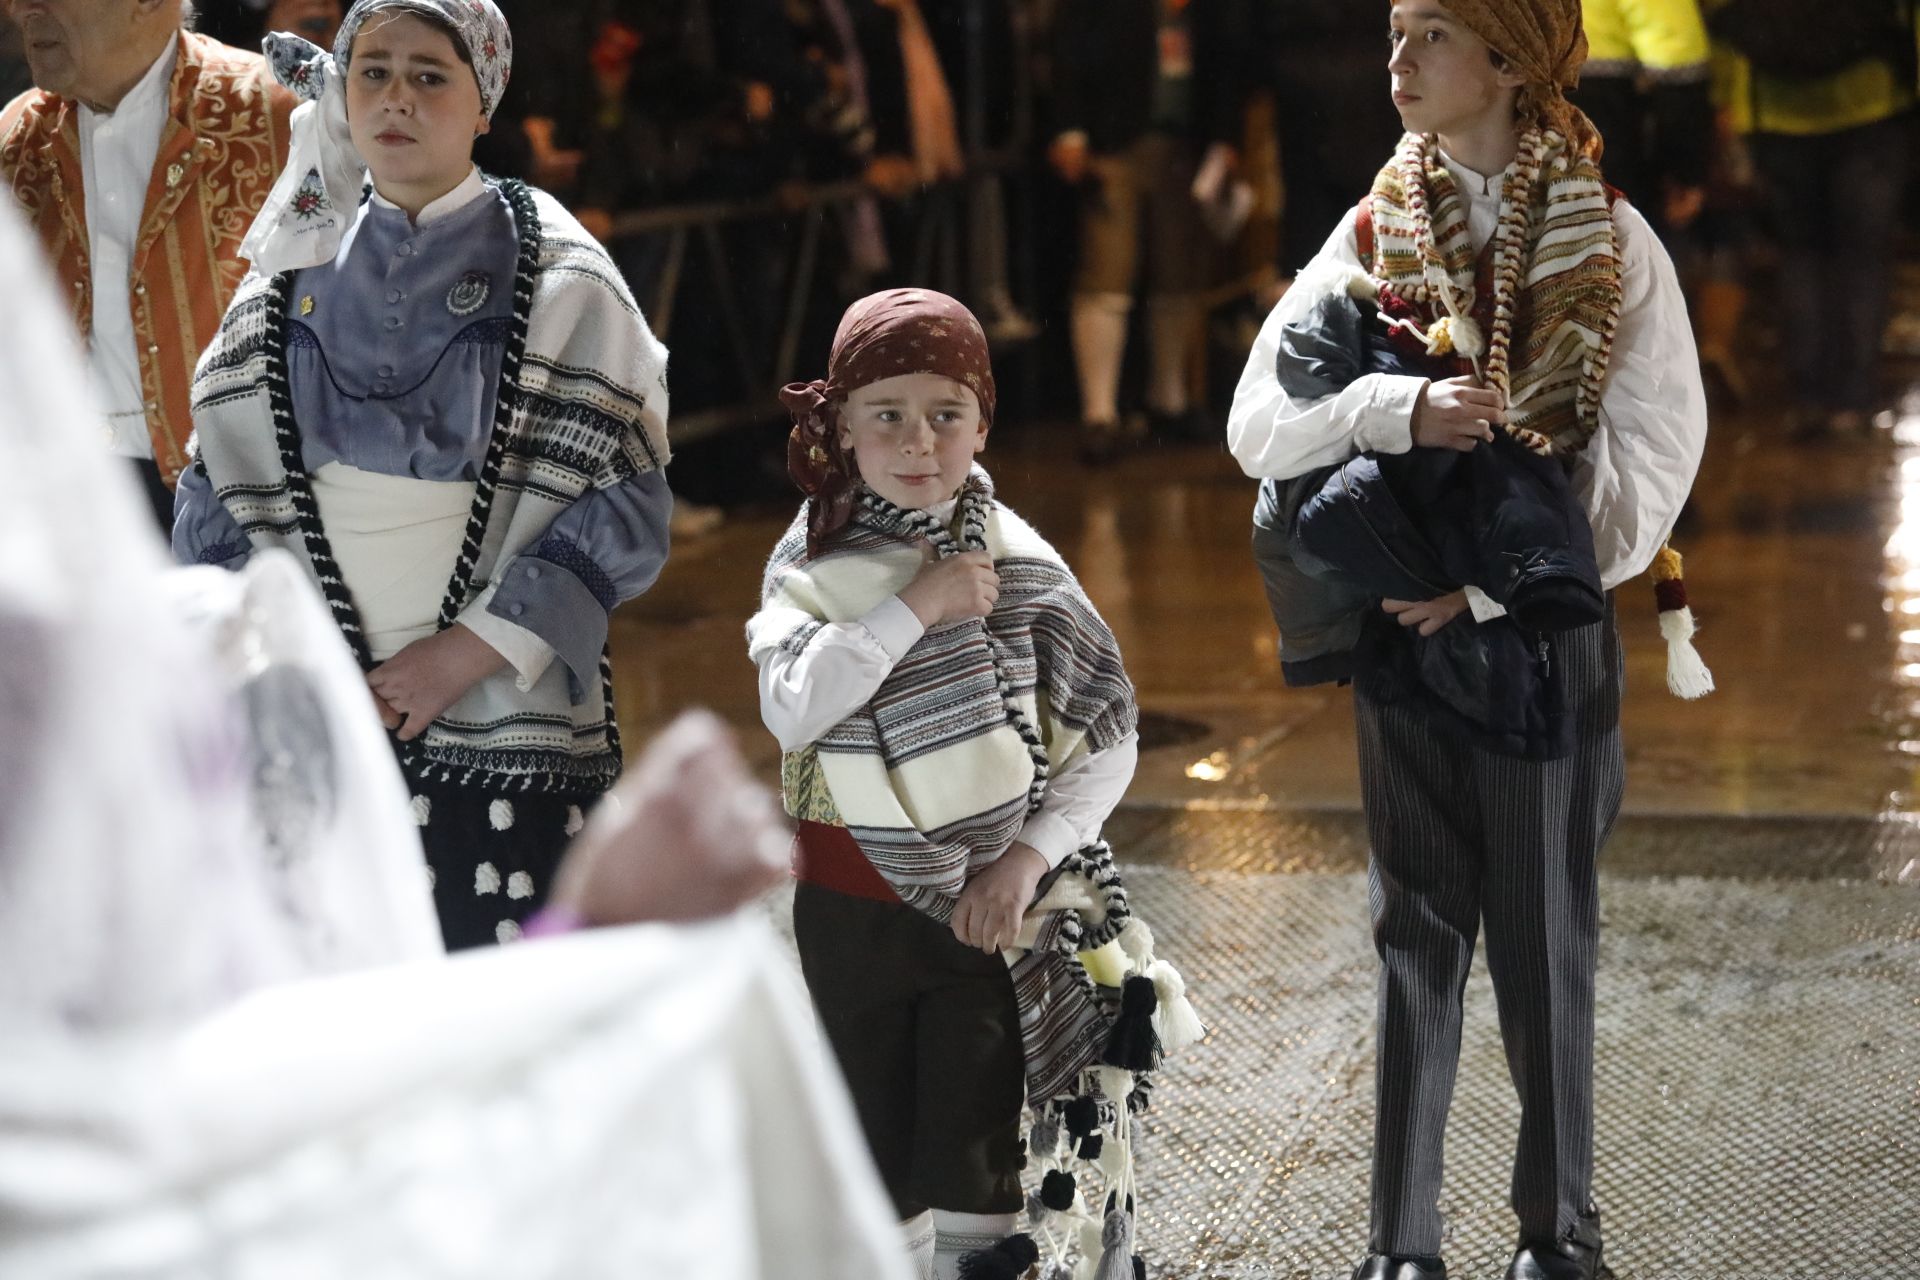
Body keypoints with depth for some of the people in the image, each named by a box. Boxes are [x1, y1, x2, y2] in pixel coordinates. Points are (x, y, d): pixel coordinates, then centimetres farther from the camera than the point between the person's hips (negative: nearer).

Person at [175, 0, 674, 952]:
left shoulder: (560, 282, 2)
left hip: (500, 726, -3)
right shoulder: (288, 281, 12)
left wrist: (472, 650, -11)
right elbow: (217, 497, 13)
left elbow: (632, 495, -5)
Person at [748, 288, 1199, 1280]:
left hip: (990, 909, -1)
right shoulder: (811, 564, -3)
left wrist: (1026, 860, -13)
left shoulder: (1021, 566, -4)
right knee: (874, 1152, 12)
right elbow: (792, 710, -20)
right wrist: (913, 609, -21)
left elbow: (1110, 736, -2)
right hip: (850, 908, 1)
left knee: (973, 1163, -2)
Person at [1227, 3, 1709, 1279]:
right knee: (1417, 933, 6)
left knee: (1545, 934, 6)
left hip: (1546, 633, -2)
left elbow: (1650, 464, -9)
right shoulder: (1373, 234, 2)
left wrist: (1489, 588, -16)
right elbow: (1257, 426, -4)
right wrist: (1398, 406, -22)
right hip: (1402, 633, 2)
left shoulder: (1610, 245, -5)